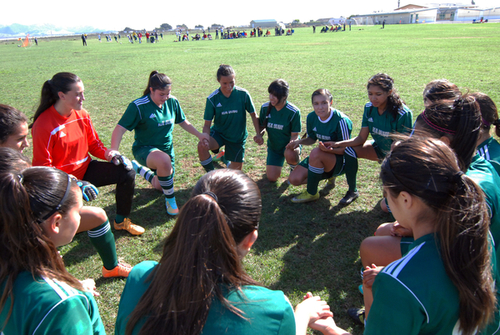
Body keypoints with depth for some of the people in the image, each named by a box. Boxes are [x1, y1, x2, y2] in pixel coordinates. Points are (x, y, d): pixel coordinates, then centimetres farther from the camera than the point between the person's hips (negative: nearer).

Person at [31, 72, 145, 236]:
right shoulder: (43, 126, -22)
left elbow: (94, 143, 10)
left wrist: (108, 153, -11)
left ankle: (121, 221, 8)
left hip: (85, 168, 6)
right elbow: (42, 167, -17)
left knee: (127, 172, -9)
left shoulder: (82, 114, -2)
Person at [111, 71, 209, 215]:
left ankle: (138, 168, 46)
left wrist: (199, 134, 8)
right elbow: (120, 129, -24)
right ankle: (170, 200, -18)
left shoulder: (172, 102, -6)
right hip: (144, 149, -6)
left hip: (166, 148, 6)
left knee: (160, 186, 18)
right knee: (164, 160, -41)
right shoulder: (138, 106, -21)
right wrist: (113, 151, -37)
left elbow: (183, 122, 11)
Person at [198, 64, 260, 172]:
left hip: (238, 137, 1)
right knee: (201, 146, -31)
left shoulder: (243, 94, -16)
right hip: (218, 133, -1)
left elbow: (253, 115, -4)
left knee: (237, 168, 8)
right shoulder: (212, 99, -15)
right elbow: (207, 124, -14)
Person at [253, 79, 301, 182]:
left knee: (290, 154, -41)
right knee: (272, 178, -4)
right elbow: (262, 126, 2)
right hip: (273, 146, 3)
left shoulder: (294, 112, -23)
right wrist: (259, 134, -22)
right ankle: (278, 162, 31)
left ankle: (295, 168, -2)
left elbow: (295, 135, -17)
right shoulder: (265, 108, -13)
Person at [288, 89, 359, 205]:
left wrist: (331, 149, -41)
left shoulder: (341, 120, -24)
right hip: (322, 159, 7)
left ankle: (312, 193, -16)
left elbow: (344, 149, -19)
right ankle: (329, 176, 16)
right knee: (294, 179, -8)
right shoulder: (312, 117, -6)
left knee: (316, 152, -37)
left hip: (342, 161, -6)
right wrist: (299, 141, -12)